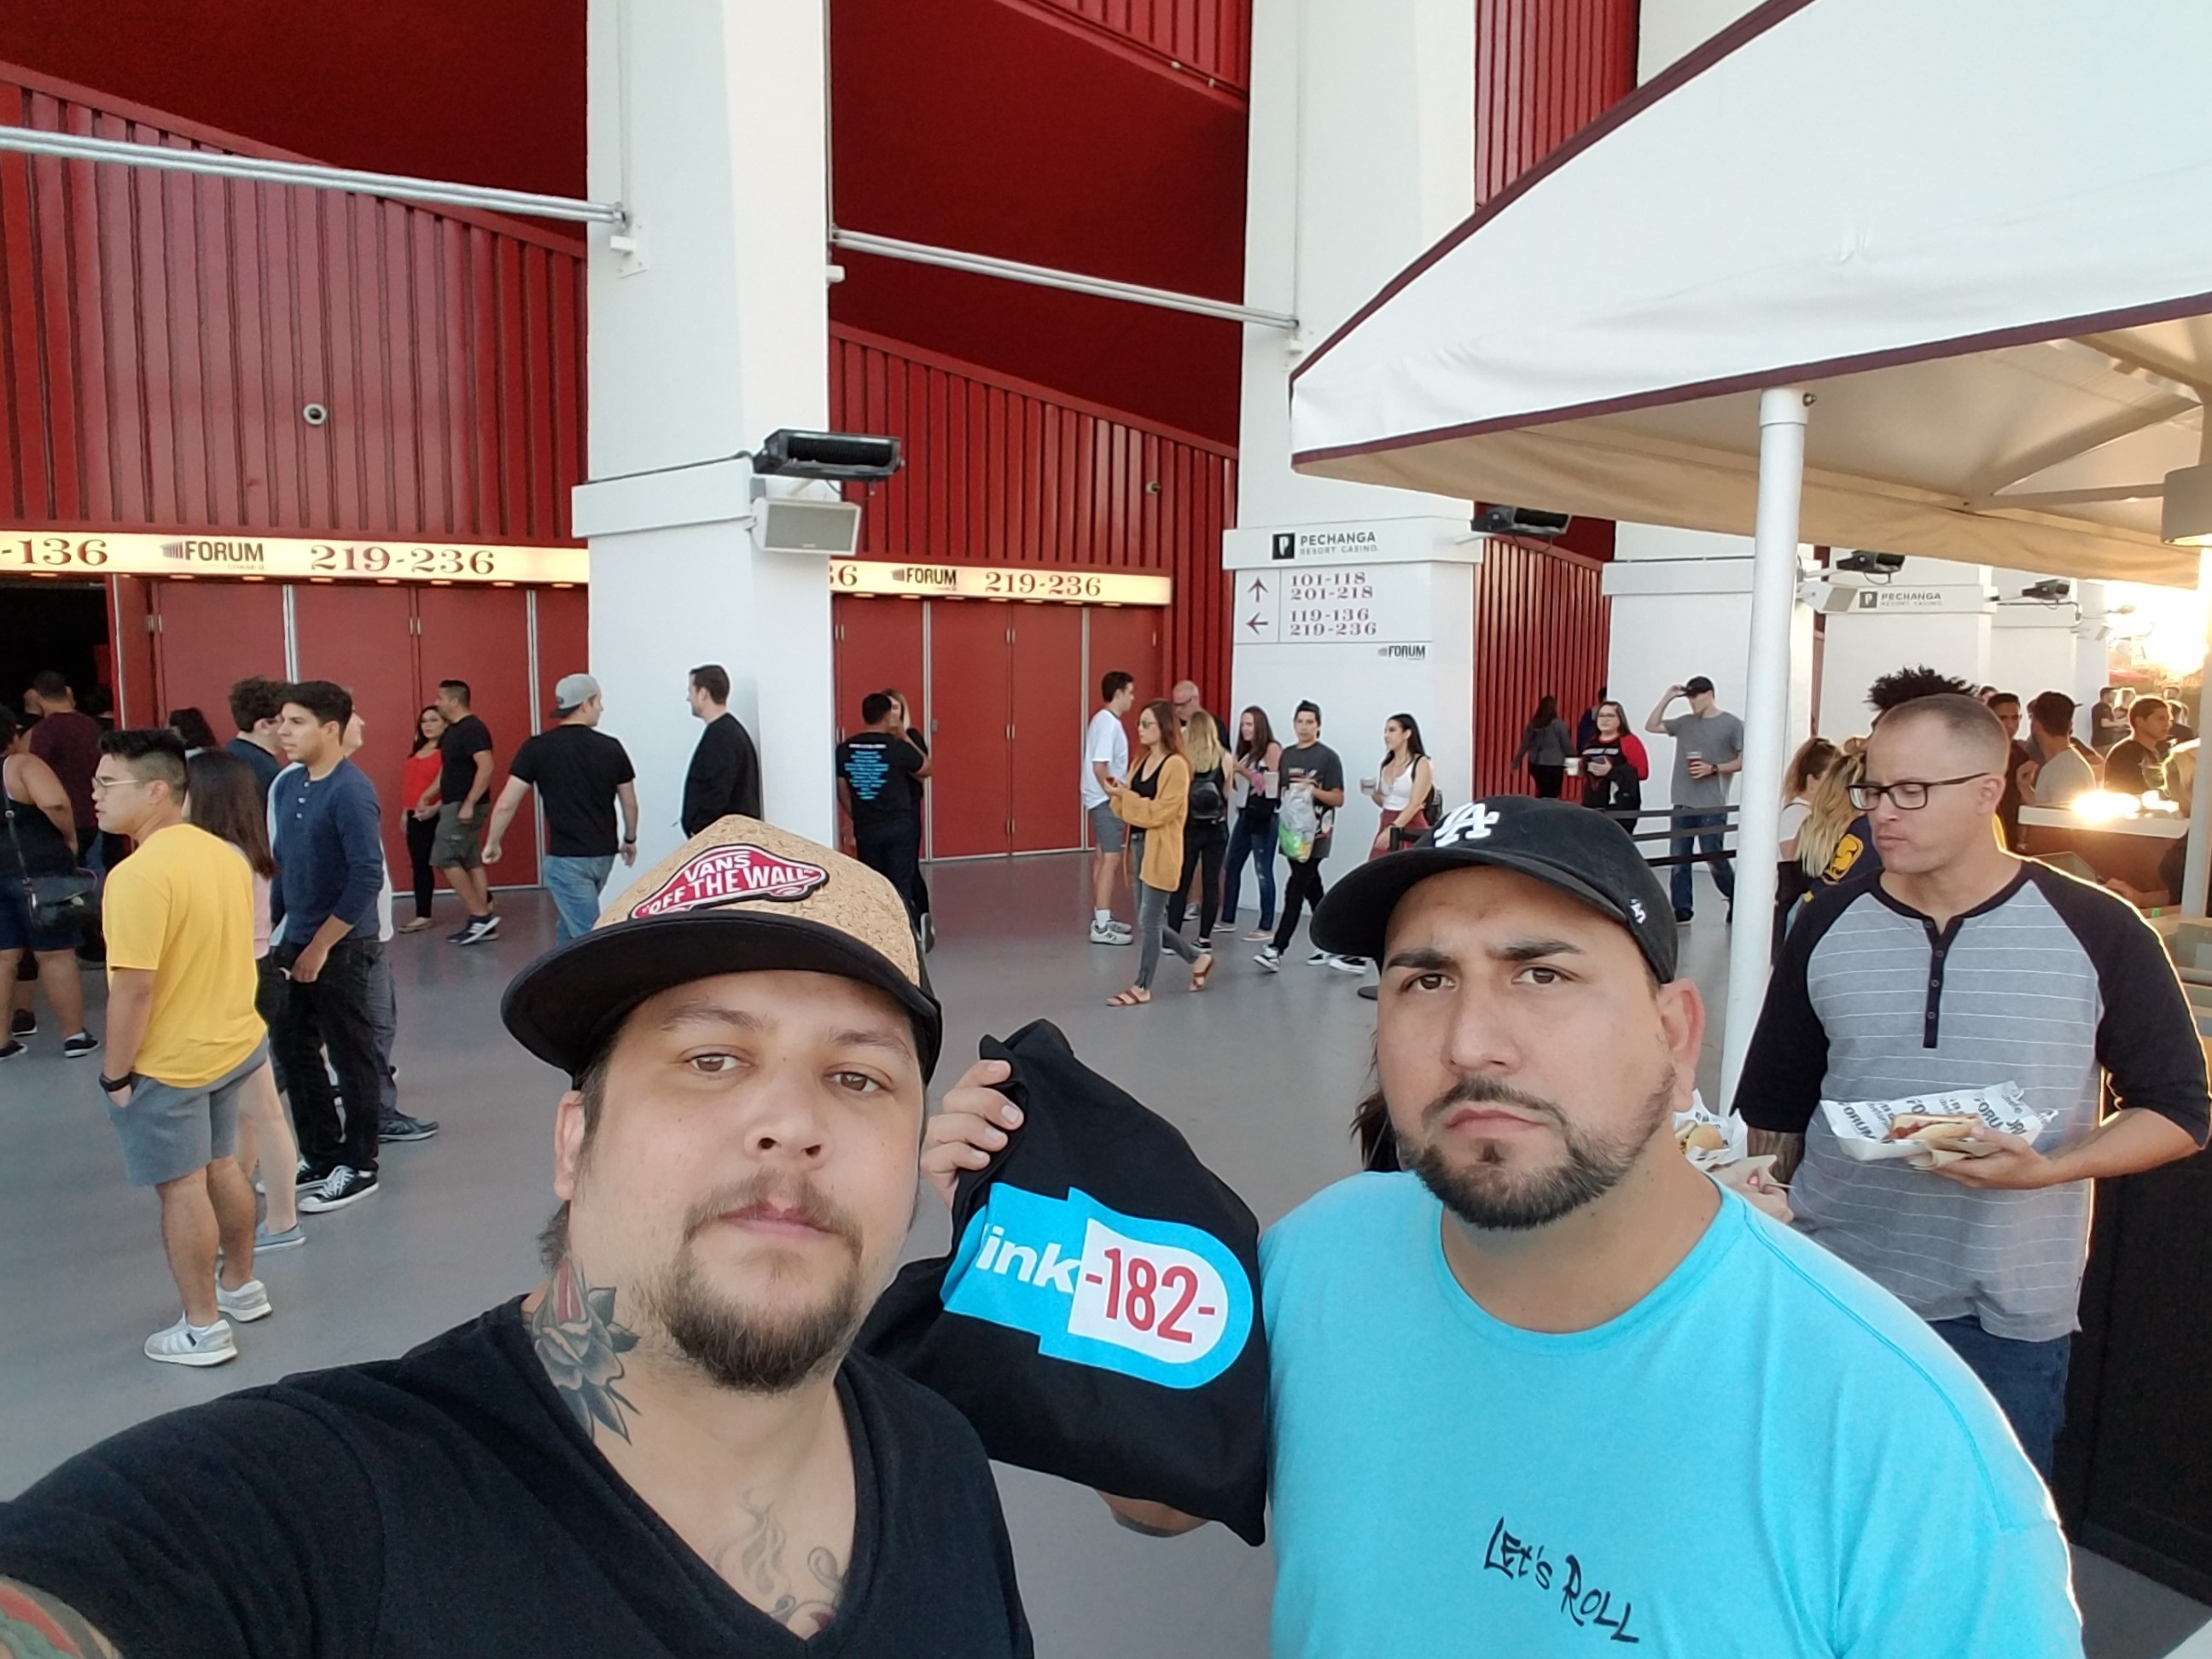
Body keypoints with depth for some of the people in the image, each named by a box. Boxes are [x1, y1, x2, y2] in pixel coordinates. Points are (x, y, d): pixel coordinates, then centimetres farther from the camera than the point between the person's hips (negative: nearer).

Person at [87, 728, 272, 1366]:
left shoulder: (139, 873, -25)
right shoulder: (224, 854, 2)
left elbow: (134, 988, -25)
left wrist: (115, 1074, -15)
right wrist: (220, 1021, 20)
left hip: (168, 1062, -8)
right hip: (234, 1042, 8)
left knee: (182, 1187, 5)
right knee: (221, 1165, 22)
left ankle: (203, 1329, 17)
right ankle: (241, 1286, 37)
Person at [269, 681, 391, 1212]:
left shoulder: (350, 791, -17)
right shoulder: (287, 784, 7)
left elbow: (367, 878, -22)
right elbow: (281, 864, 15)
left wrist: (321, 946, -18)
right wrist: (271, 929, 11)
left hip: (342, 947, -8)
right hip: (295, 943, 8)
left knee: (352, 1056, 4)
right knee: (293, 1048, 16)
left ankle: (359, 1167, 17)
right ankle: (321, 1156, 30)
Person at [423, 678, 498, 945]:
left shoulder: (473, 729, -17)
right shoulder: (451, 731, 15)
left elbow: (486, 767, -26)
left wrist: (468, 804, -28)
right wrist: (428, 795, 19)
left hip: (465, 806, -10)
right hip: (454, 804, 10)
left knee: (446, 860, -9)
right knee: (471, 862, 9)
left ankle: (481, 916, -6)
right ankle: (483, 921, 11)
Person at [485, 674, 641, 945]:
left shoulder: (536, 748, -8)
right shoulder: (611, 748, -1)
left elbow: (507, 804, -8)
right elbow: (630, 803, 7)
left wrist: (493, 843, 8)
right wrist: (630, 839, 25)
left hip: (566, 858, -4)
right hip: (603, 855, 4)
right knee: (569, 924, 23)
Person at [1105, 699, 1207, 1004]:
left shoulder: (1176, 765, -13)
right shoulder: (1143, 762, 13)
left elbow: (1159, 812, -19)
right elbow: (1130, 809, 15)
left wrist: (1124, 795, -20)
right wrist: (1119, 794, -5)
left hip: (1160, 851, -9)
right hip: (1139, 847, 9)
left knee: (1148, 921, -1)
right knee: (1149, 922, 14)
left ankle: (1142, 988, 10)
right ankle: (1198, 958, 31)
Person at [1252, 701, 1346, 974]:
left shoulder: (1328, 757, -5)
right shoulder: (1287, 755, 12)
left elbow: (1338, 799, -7)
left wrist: (1313, 789, -21)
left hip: (1315, 834, -6)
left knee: (1295, 890, -11)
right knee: (1312, 889, 13)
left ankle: (1276, 950, -14)